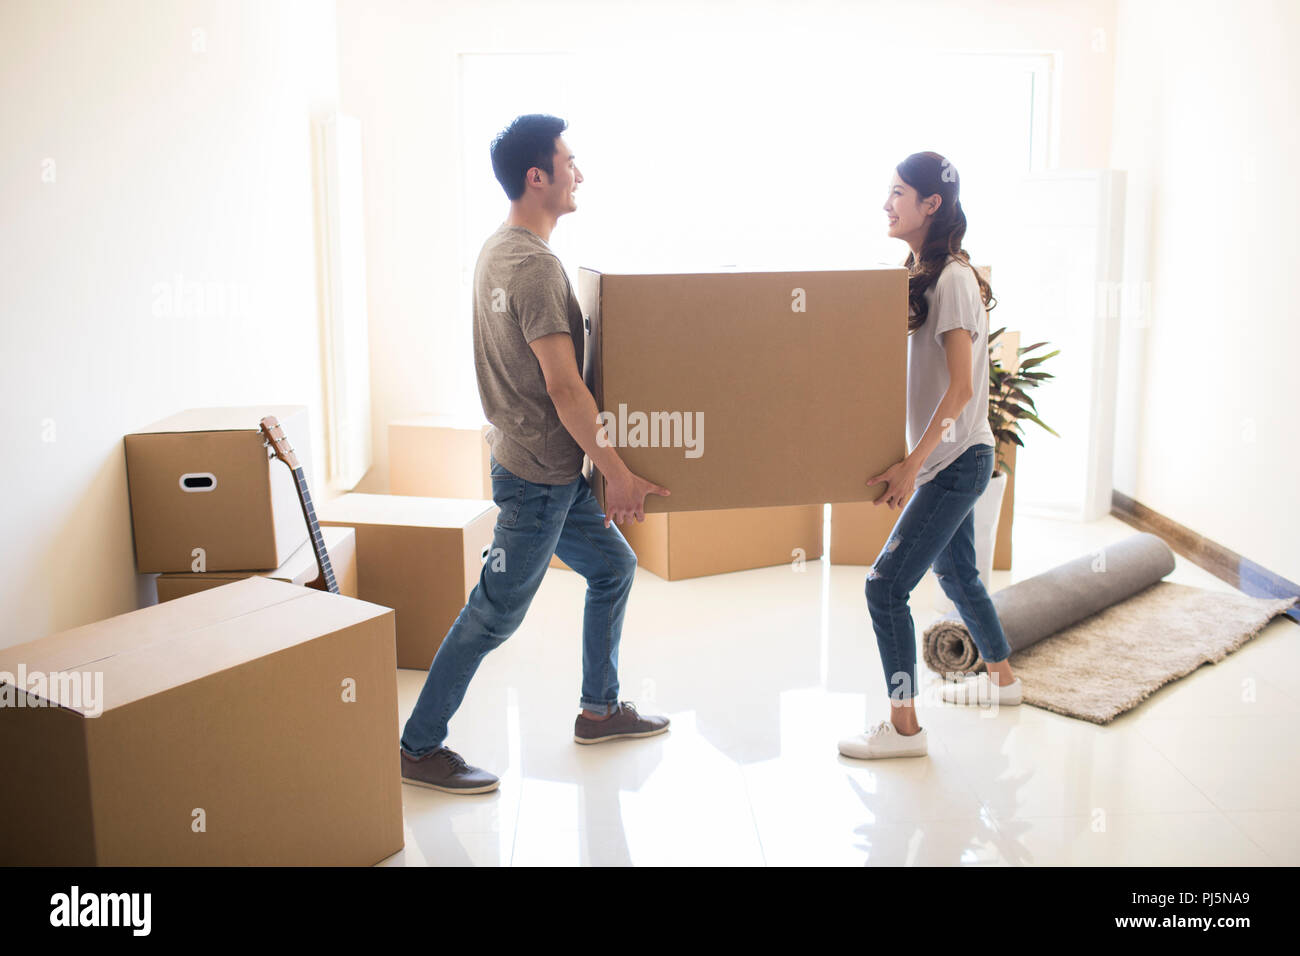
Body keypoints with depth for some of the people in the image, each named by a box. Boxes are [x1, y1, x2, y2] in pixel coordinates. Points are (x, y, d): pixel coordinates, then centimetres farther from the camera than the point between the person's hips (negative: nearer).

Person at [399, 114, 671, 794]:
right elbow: (562, 385, -24)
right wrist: (616, 470, -19)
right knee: (496, 613, -1)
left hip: (549, 465, 10)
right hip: (536, 475, -10)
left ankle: (599, 709, 31)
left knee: (613, 566, 19)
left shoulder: (496, 251, 10)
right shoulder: (535, 265, -22)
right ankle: (419, 749, 12)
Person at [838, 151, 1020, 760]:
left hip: (956, 459, -10)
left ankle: (904, 727, 0)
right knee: (955, 572, 23)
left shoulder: (953, 279, -17)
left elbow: (961, 388, -22)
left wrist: (911, 463, -24)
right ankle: (1001, 677, 42)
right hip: (943, 458, 10)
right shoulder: (917, 273, 10)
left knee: (885, 585, -10)